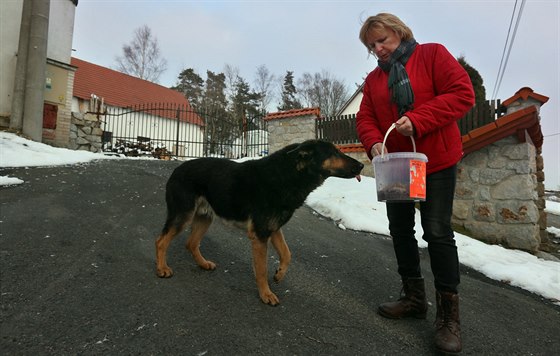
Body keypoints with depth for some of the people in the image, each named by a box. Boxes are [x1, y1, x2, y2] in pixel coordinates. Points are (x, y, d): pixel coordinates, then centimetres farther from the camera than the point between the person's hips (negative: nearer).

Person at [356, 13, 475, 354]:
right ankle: (414, 297, 26)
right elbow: (365, 118, 2)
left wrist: (417, 120, -24)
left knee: (438, 232, -5)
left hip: (436, 162, -5)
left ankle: (449, 314, 9)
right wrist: (374, 143, -19)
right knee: (400, 229, 9)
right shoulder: (373, 78, 10)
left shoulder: (432, 54, -3)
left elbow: (462, 94, -13)